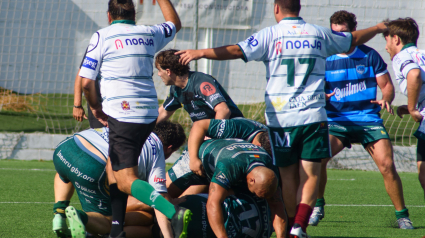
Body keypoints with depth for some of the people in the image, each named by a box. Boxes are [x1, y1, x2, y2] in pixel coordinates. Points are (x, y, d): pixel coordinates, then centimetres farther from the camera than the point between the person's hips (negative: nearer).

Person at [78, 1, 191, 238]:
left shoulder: (102, 37, -1)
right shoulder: (149, 34, 12)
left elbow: (86, 82, -4)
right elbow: (175, 24, 35)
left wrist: (95, 107, 13)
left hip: (122, 114, -6)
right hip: (148, 114, 6)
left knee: (126, 181, -8)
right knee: (113, 166, 21)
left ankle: (173, 211, -30)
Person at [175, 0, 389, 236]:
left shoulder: (270, 35, -1)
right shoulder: (319, 34, 9)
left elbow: (235, 51, -10)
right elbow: (354, 39, 25)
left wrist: (200, 53, -4)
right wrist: (378, 28, 44)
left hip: (280, 118, 0)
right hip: (312, 116, 0)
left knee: (288, 176, 9)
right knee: (310, 174, -2)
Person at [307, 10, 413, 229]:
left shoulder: (369, 55, 2)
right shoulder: (324, 59, 2)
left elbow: (387, 85, 8)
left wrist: (386, 100, -15)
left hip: (368, 119, 0)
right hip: (336, 120, 0)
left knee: (386, 164, -16)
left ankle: (402, 215, -2)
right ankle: (317, 206, -1)